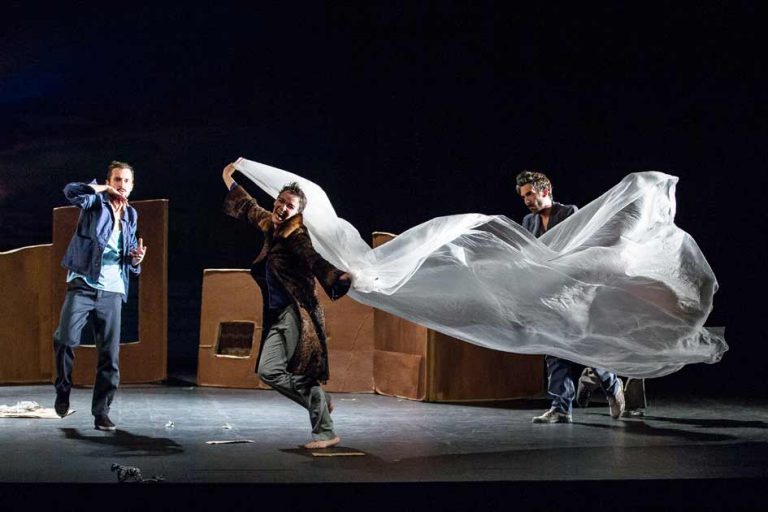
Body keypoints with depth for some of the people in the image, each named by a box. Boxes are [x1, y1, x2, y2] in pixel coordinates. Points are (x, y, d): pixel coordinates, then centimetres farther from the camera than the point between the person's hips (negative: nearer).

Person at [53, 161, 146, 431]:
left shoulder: (131, 216, 19)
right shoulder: (96, 202, 5)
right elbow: (71, 191, -17)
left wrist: (137, 258, 4)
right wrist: (103, 189, -9)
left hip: (112, 291, 4)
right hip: (82, 284, -4)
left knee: (110, 354, -2)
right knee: (66, 338, -19)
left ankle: (101, 411, 5)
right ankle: (63, 389, 6)